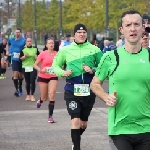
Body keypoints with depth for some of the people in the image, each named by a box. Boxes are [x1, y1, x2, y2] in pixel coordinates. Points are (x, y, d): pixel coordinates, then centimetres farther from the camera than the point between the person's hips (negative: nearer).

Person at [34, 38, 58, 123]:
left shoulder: (57, 54, -3)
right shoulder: (43, 54, -8)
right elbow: (35, 65, -3)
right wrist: (40, 70, -20)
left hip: (53, 77, 0)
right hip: (43, 77, 0)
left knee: (52, 95, -16)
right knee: (44, 98, 9)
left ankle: (50, 116, -9)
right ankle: (40, 101, 50)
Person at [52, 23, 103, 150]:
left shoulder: (94, 49, -1)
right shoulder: (66, 50, 0)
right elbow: (55, 65, 8)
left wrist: (93, 70, -15)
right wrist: (63, 73, -12)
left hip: (89, 91, 2)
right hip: (72, 91, -2)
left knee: (83, 123, 16)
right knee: (75, 121, -13)